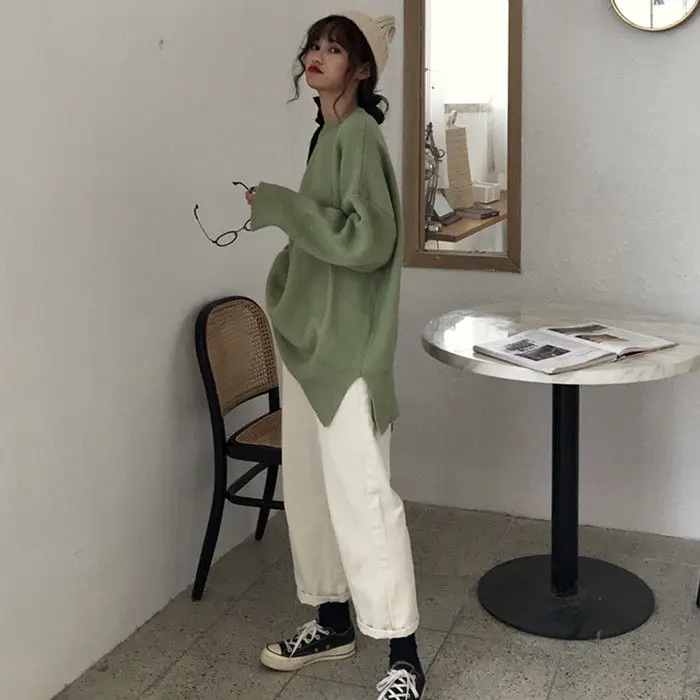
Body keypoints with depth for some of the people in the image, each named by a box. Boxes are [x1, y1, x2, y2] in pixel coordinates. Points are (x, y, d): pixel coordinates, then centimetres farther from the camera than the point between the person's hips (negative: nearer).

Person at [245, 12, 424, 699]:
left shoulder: (358, 133, -12)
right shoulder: (327, 133, 15)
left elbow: (368, 238, -22)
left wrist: (276, 203, -18)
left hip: (346, 346, -9)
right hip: (309, 338, 9)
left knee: (360, 495, -8)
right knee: (307, 487, 14)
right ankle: (333, 622, 29)